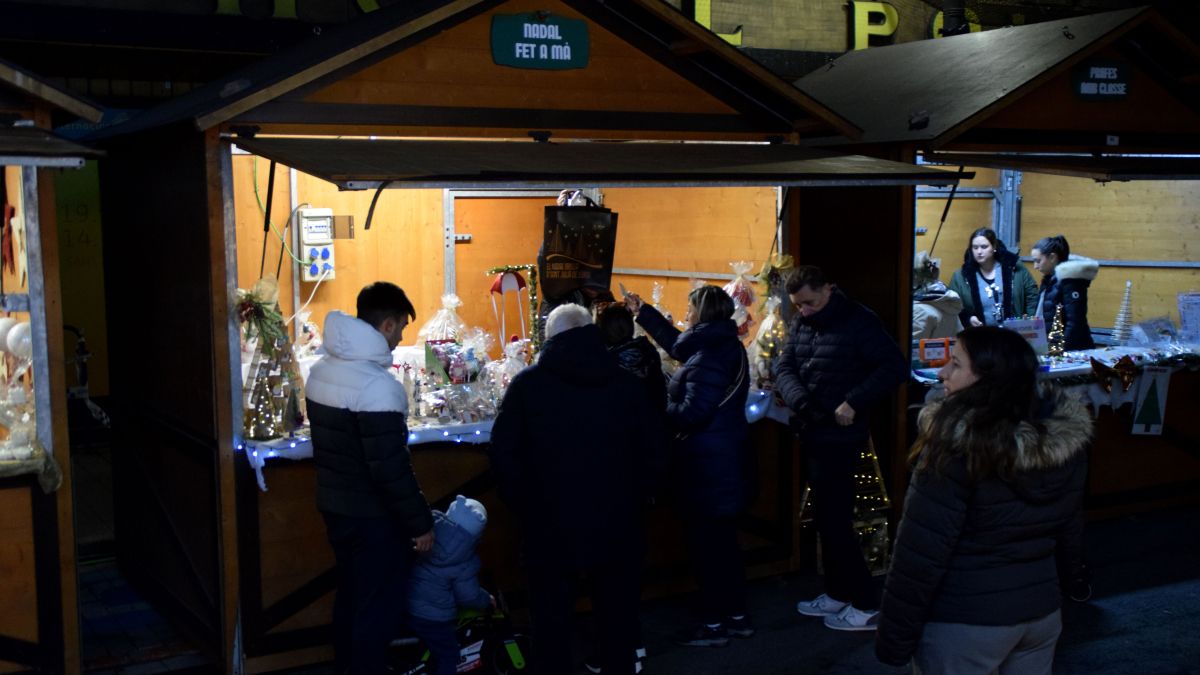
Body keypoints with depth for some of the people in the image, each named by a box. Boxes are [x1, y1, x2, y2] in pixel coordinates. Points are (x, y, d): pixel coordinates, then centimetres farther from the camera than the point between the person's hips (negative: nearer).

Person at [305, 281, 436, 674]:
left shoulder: (322, 370, 3)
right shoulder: (377, 385, -25)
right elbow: (391, 469, -25)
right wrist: (420, 523, -15)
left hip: (335, 506, 9)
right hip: (373, 516, -9)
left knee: (350, 597, 21)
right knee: (379, 609, 5)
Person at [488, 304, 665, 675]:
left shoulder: (527, 384, -6)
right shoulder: (627, 383, -1)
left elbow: (504, 454, -8)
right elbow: (652, 453, 2)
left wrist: (526, 508, 2)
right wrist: (630, 502, 12)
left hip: (550, 526, -2)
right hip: (617, 526, 2)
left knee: (552, 624, 11)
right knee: (618, 621, 16)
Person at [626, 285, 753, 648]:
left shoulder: (709, 358, -23)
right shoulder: (725, 345, 9)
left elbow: (692, 413, -27)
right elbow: (677, 343, 25)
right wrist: (642, 312, 30)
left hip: (707, 464, -10)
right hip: (724, 460, 10)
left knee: (705, 542, 1)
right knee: (723, 539, 17)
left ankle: (713, 624, 9)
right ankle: (737, 615, 26)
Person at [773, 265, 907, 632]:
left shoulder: (859, 321, -13)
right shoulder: (800, 324, 8)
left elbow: (896, 367, -18)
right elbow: (784, 366, 3)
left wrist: (854, 402, -24)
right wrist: (799, 399, -17)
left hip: (839, 436, -8)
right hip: (812, 434, 8)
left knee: (836, 520, -5)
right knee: (826, 518, 15)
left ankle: (866, 605, 4)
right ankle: (837, 593, 27)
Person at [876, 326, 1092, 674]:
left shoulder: (957, 445, -23)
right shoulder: (1068, 438, -3)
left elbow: (921, 553, -21)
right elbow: (1058, 527, 10)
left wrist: (894, 639, -13)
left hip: (964, 623, -6)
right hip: (1043, 610, 7)